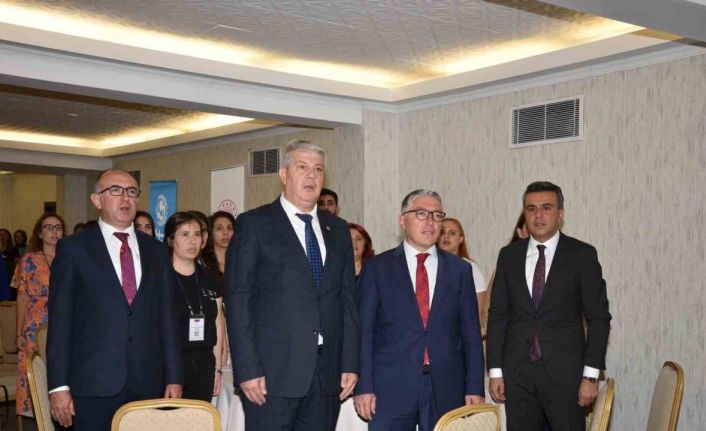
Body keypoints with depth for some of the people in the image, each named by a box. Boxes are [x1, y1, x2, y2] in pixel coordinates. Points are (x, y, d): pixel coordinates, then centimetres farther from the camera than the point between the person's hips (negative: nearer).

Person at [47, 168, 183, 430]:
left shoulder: (155, 250, 11)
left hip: (148, 384, 3)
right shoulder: (73, 249, 1)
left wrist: (174, 378, 6)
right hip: (94, 384, -3)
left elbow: (167, 316, 10)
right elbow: (60, 320, -2)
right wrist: (59, 386, -7)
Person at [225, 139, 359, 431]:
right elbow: (238, 300, -5)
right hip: (273, 373, -4)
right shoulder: (253, 224, 0)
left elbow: (348, 299, 13)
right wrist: (247, 369, -11)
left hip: (327, 373, 4)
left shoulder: (338, 230, 15)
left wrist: (350, 363, 6)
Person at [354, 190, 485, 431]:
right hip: (390, 390, -2)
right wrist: (364, 387, -6)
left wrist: (475, 388, 3)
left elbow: (471, 334, 8)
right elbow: (364, 332, 0)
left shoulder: (459, 269, 9)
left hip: (446, 391, 2)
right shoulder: (376, 268, 3)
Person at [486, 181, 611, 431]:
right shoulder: (509, 255, 8)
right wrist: (495, 371, 3)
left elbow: (598, 318, -2)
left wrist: (590, 375, -8)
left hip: (565, 373, -2)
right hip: (517, 373, 3)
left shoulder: (582, 255, -1)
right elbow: (498, 314, 8)